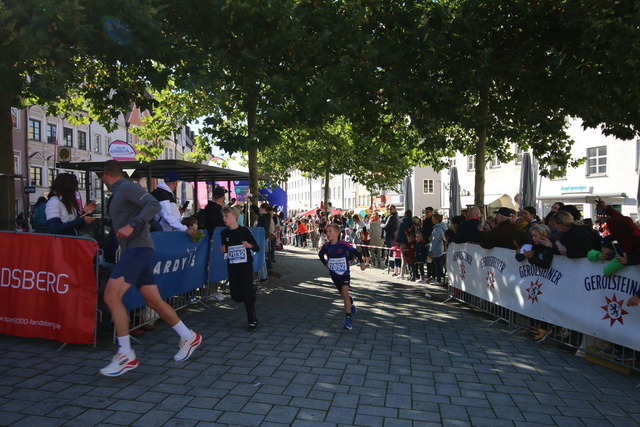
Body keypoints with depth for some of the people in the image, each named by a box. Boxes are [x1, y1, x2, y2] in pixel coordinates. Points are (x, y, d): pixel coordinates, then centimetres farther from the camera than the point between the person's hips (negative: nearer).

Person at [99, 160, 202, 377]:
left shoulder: (127, 187, -6)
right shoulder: (117, 194, 23)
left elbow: (154, 205, -20)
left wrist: (132, 225, -28)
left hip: (138, 248, -10)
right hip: (132, 250, 10)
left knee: (111, 295, -17)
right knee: (154, 301, 9)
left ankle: (126, 355, -13)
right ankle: (188, 337, 19)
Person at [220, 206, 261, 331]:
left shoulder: (244, 231, -10)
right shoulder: (224, 233, 2)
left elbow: (257, 248, -7)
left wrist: (249, 245, -27)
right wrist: (223, 250, -6)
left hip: (246, 266, -4)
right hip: (232, 267, 5)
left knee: (247, 294, -5)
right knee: (236, 296, 7)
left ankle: (253, 321, 10)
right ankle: (252, 290, 37)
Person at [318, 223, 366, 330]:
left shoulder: (344, 245, -17)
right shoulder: (326, 246, -7)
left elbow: (354, 252, -6)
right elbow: (320, 255, 13)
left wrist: (362, 262, -9)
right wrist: (325, 263, 2)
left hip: (344, 273, -4)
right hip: (334, 274, 4)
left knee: (345, 294, -17)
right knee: (343, 294, 17)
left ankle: (348, 319, -14)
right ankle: (351, 302, 53)